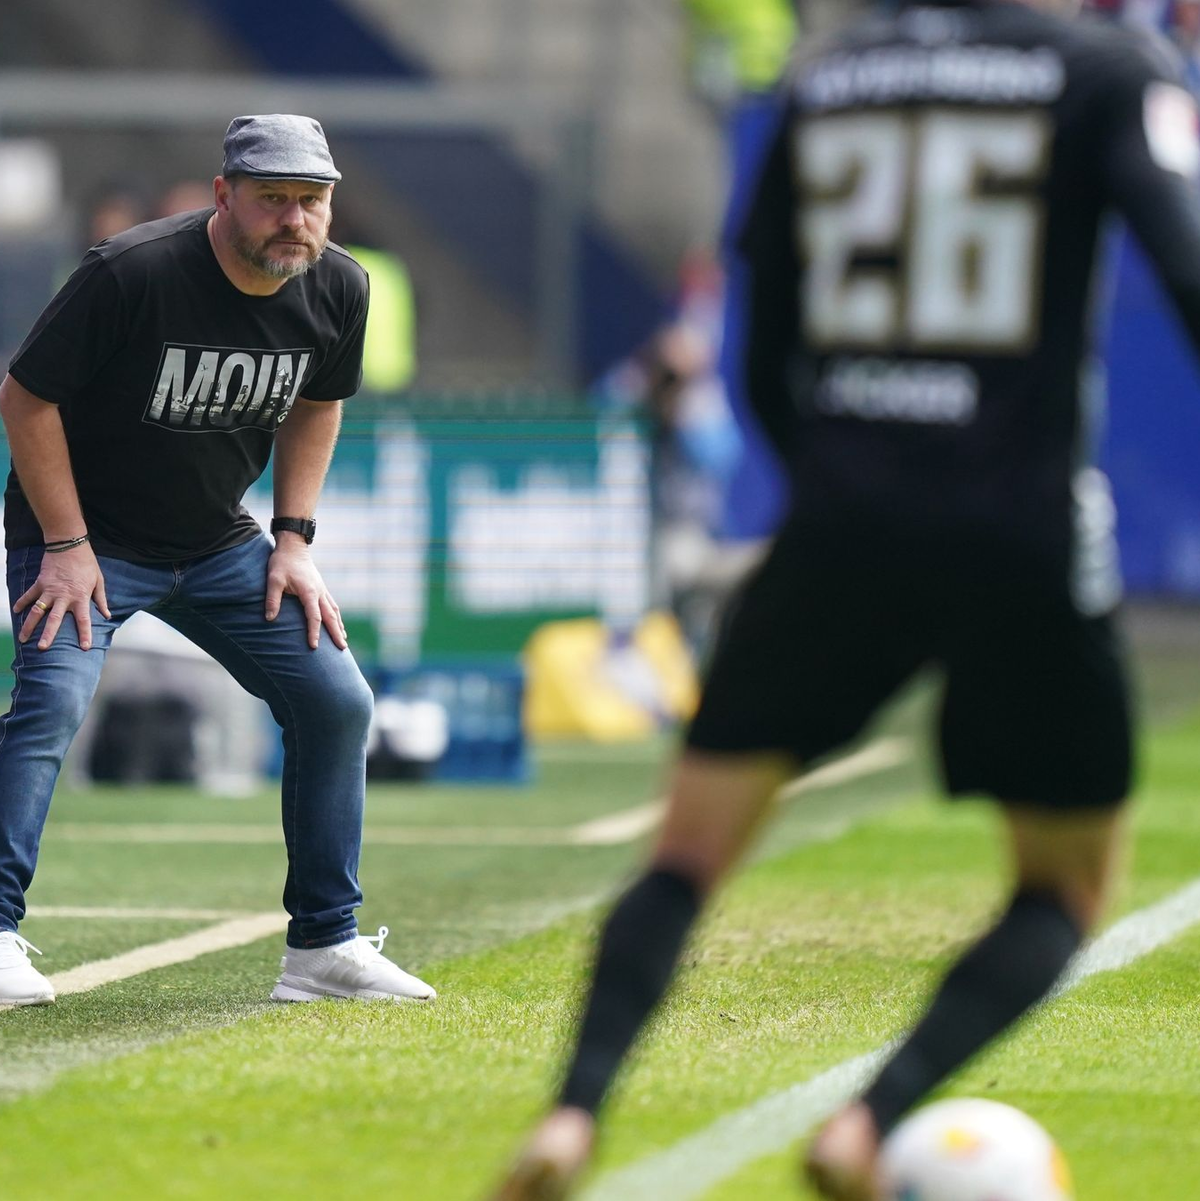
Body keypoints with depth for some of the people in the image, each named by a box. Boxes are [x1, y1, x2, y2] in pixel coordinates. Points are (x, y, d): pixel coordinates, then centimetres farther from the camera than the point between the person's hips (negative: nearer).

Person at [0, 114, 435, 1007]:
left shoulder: (338, 289, -9)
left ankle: (325, 946, 12)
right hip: (87, 538, -6)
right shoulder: (131, 274, -27)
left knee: (337, 701, 1)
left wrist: (294, 539, 3)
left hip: (219, 545, 6)